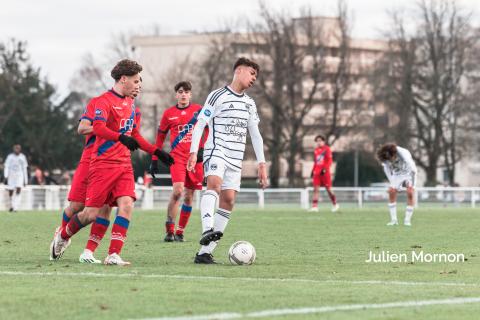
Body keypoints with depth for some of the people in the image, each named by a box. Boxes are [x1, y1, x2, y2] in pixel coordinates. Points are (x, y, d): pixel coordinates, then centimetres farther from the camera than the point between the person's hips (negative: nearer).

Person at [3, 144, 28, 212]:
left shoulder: (22, 157, 7)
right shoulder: (10, 157, 1)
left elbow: (24, 168, 14)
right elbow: (6, 167, -3)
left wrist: (25, 180, 14)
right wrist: (6, 177, -16)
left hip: (19, 176, 0)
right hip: (11, 176, 0)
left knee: (18, 190, -18)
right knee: (11, 192, 3)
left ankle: (15, 207, -23)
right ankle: (11, 206, 24)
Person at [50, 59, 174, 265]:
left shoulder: (130, 103, 17)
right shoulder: (104, 101, -10)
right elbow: (98, 128, -26)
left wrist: (156, 152, 21)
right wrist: (121, 137, -41)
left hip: (124, 164, 7)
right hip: (103, 163, -7)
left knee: (127, 204, -15)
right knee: (91, 213, -4)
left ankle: (113, 255, -15)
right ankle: (63, 236, 25)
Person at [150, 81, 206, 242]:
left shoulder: (198, 110, 6)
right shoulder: (169, 113, 8)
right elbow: (160, 137, 14)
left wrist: (202, 149, -7)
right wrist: (154, 160, 10)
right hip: (177, 156, -1)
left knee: (189, 196, 4)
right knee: (178, 191, -20)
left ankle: (180, 232, 14)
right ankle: (169, 230, -11)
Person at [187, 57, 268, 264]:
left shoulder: (250, 103, 20)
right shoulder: (218, 96, 0)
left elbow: (255, 134, 23)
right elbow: (200, 124, -3)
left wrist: (261, 163, 16)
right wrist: (193, 152, -14)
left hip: (236, 158, 6)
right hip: (216, 151, -6)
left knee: (228, 200, -4)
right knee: (215, 183, -33)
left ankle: (205, 252, -4)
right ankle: (207, 230, -51)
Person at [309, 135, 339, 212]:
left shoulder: (327, 149, -4)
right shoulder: (316, 150, 14)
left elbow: (329, 161, -10)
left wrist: (325, 169, -21)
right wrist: (313, 171, 16)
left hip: (324, 172, -5)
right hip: (317, 173, 5)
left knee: (328, 188, 2)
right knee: (316, 189, -4)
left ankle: (335, 205, 18)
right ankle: (314, 206, -7)